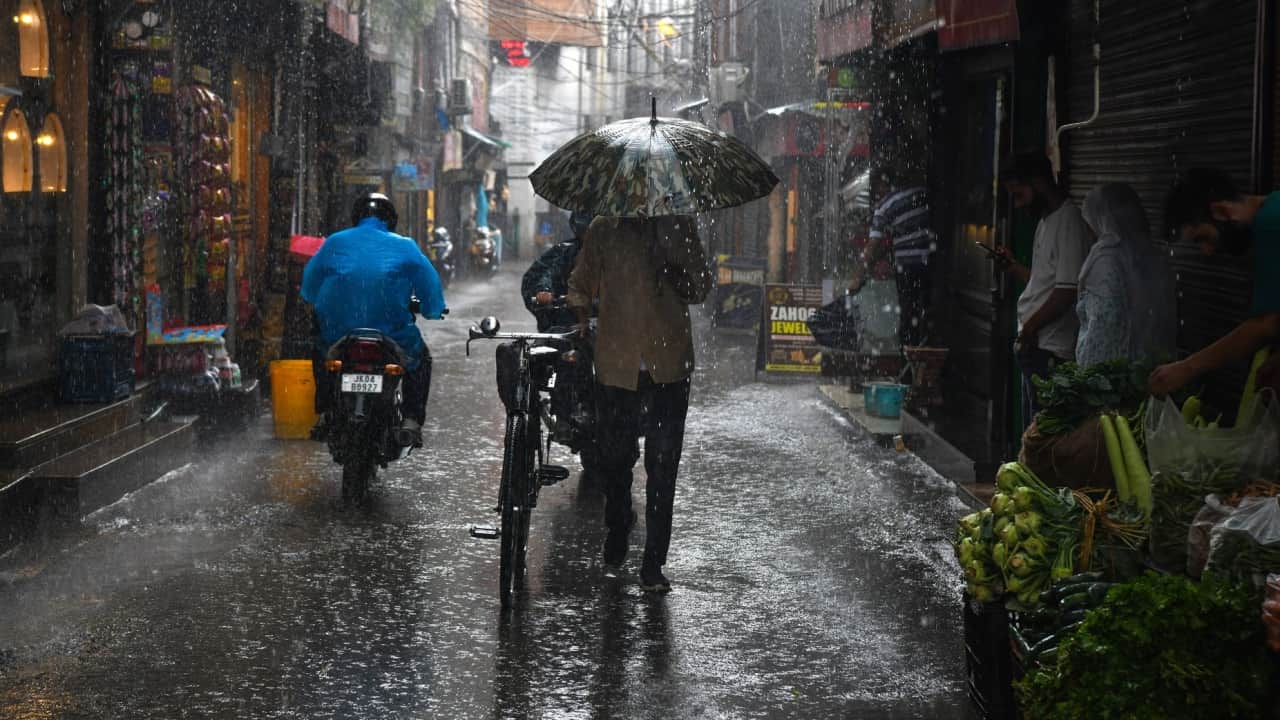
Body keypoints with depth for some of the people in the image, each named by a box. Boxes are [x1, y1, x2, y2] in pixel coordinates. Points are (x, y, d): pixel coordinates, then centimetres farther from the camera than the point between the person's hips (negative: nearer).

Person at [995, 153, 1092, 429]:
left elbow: (1068, 289, -20)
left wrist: (1030, 328, -14)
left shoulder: (1069, 222, -14)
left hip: (1050, 350, -10)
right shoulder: (1047, 222, 18)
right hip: (1036, 346, 10)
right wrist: (1013, 267, 11)